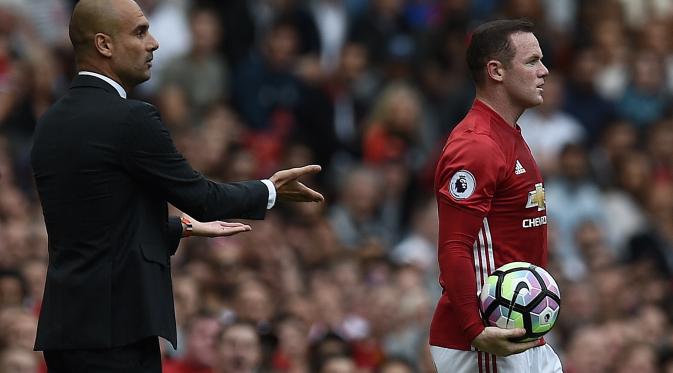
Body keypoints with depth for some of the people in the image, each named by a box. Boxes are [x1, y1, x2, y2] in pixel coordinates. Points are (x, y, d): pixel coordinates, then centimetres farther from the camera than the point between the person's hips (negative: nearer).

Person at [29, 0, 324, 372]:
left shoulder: (51, 123, 13)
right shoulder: (130, 119, -13)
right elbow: (202, 196, -6)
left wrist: (184, 226, 30)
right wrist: (270, 190, 11)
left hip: (65, 323, 9)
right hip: (115, 327, -9)